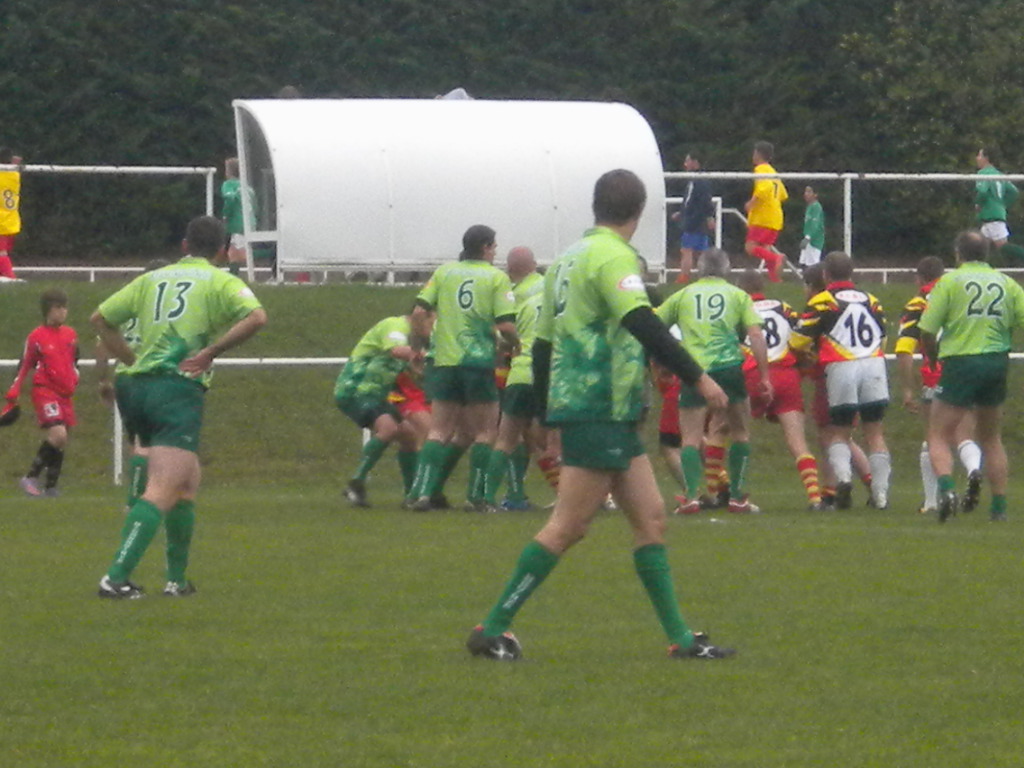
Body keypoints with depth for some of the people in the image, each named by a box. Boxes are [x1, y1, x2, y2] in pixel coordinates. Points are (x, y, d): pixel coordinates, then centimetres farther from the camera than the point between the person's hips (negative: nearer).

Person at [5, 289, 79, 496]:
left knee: (61, 442, 6)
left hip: (65, 394, 6)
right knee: (58, 435, -22)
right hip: (45, 391, -6)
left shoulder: (70, 335, 9)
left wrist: (74, 379, 13)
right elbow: (24, 366, -2)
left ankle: (50, 487, 15)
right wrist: (14, 392, -6)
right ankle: (31, 477, -12)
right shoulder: (36, 337, -6)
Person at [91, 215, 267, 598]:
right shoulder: (220, 282, 5)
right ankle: (116, 577, -28)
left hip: (136, 385, 6)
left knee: (187, 484, 22)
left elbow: (100, 318, 19)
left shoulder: (152, 279, 19)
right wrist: (211, 351, -9)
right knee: (163, 492, -13)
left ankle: (177, 578, 22)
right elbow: (256, 317, -13)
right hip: (179, 390, -6)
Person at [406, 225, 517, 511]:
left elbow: (418, 313, 1)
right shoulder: (497, 277, -1)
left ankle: (421, 492, -4)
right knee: (485, 431, 9)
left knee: (439, 431, 9)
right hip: (479, 360, -3)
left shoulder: (444, 272, 8)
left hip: (444, 361, 3)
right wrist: (512, 345, 11)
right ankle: (475, 496, 5)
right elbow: (506, 325, -9)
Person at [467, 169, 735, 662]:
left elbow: (542, 343, 19)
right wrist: (697, 377, -23)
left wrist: (549, 413, 25)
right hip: (601, 409, -10)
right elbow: (642, 323, -24)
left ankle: (678, 636, 6)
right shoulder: (613, 256, -11)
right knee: (568, 526, -8)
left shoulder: (570, 257, 17)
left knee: (650, 518, 8)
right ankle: (493, 629, -5)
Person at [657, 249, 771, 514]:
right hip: (728, 368, 0)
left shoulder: (683, 295, 13)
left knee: (691, 438, 3)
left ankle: (692, 495, -14)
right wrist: (764, 376, 2)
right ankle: (738, 497, 17)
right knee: (741, 432, 18)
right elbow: (756, 335, 2)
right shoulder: (738, 296, 11)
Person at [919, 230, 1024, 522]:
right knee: (991, 438, 18)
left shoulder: (950, 281, -3)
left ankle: (945, 486, -26)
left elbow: (927, 331, -7)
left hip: (960, 362, -4)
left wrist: (933, 356, 13)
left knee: (939, 436, 1)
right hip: (997, 363, 4)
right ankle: (1000, 505, 15)